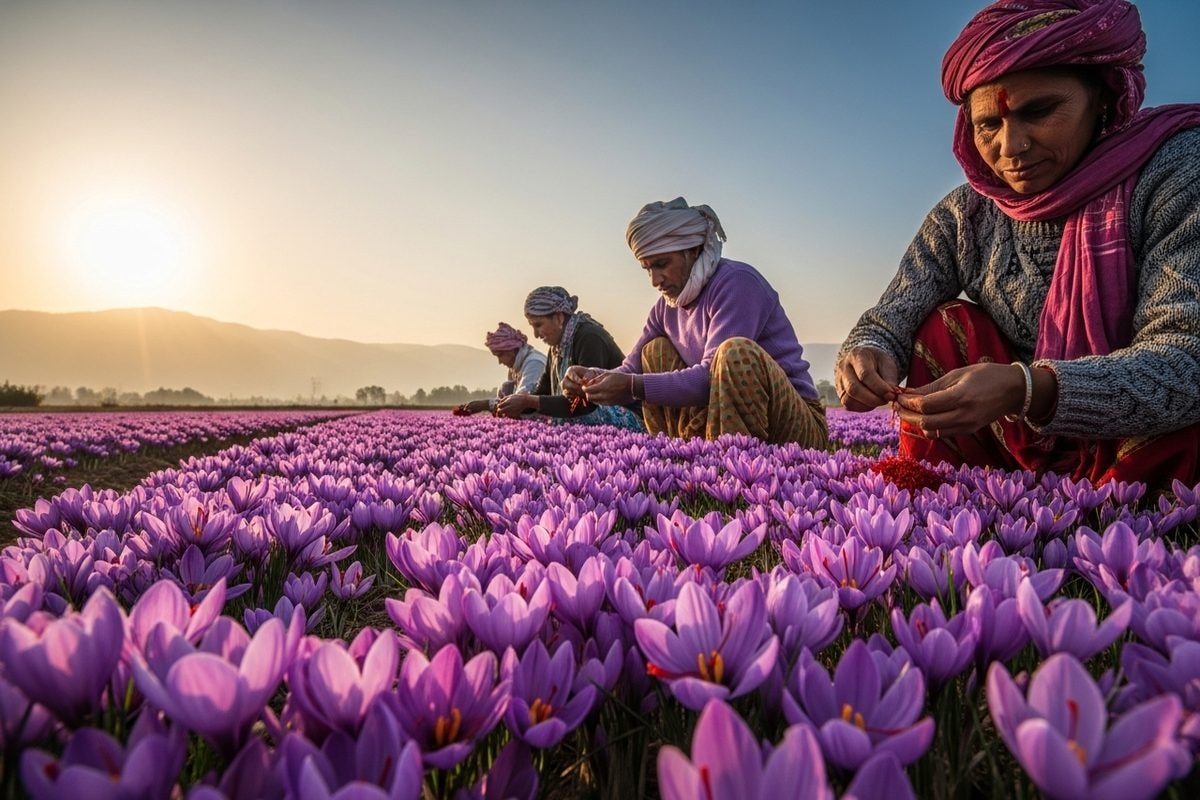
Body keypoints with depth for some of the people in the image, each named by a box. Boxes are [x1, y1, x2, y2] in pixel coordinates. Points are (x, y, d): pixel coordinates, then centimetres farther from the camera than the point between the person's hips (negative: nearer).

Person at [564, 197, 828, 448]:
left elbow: (712, 376, -26)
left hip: (796, 423, -7)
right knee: (657, 350, 5)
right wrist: (595, 377, -14)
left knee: (736, 351, -33)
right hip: (727, 419, 7)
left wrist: (633, 386, -30)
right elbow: (633, 371, 7)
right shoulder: (668, 305, 7)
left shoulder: (736, 282, -17)